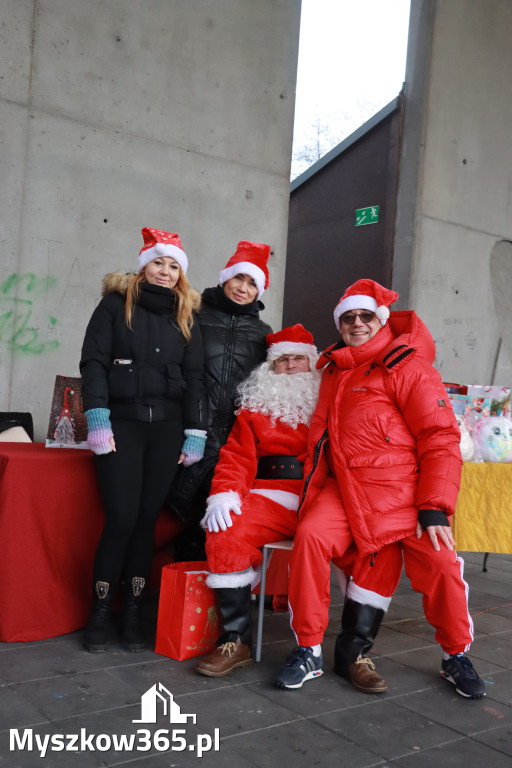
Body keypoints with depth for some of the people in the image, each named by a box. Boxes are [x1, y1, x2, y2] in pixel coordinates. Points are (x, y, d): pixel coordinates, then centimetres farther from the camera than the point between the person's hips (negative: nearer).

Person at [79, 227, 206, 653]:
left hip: (167, 426, 3)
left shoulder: (186, 316, 15)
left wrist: (195, 432, 4)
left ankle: (134, 610, 14)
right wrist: (97, 418, -11)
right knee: (122, 518, -8)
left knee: (147, 517, 3)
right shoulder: (116, 303, 7)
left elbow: (194, 378, 12)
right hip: (121, 421, -3)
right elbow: (94, 361, -1)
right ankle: (100, 611, 9)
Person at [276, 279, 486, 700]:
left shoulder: (407, 366, -2)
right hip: (344, 488, 4)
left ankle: (456, 658, 14)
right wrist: (312, 489, 16)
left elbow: (440, 439, -7)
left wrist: (434, 507, -14)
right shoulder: (334, 372, 19)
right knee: (311, 536, -22)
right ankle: (308, 650, -5)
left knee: (440, 562, -16)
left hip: (400, 489, -4)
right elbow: (320, 437, 28)